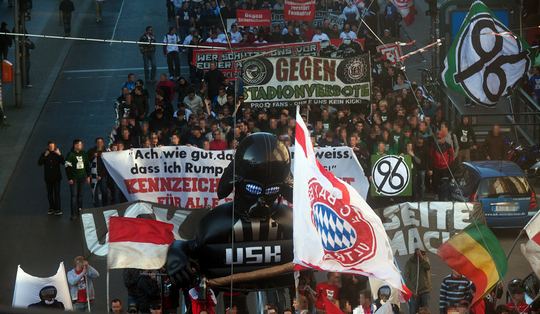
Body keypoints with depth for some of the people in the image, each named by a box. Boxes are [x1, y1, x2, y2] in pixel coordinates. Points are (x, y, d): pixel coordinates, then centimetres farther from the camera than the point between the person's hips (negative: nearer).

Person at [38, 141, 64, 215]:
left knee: (57, 193, -7)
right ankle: (51, 208, 21)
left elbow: (63, 163, -12)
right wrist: (45, 156, -21)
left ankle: (58, 209, -5)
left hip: (56, 177, -2)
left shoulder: (57, 153, -3)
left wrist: (60, 155, -24)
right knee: (50, 193, 10)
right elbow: (39, 163, -11)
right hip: (48, 177, 2)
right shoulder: (44, 154, 0)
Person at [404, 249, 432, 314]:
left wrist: (421, 256, -20)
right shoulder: (410, 262, -1)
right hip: (414, 292, -2)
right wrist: (412, 291, -11)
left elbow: (428, 267, -14)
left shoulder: (425, 259, 8)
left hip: (425, 291, 2)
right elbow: (407, 277, -3)